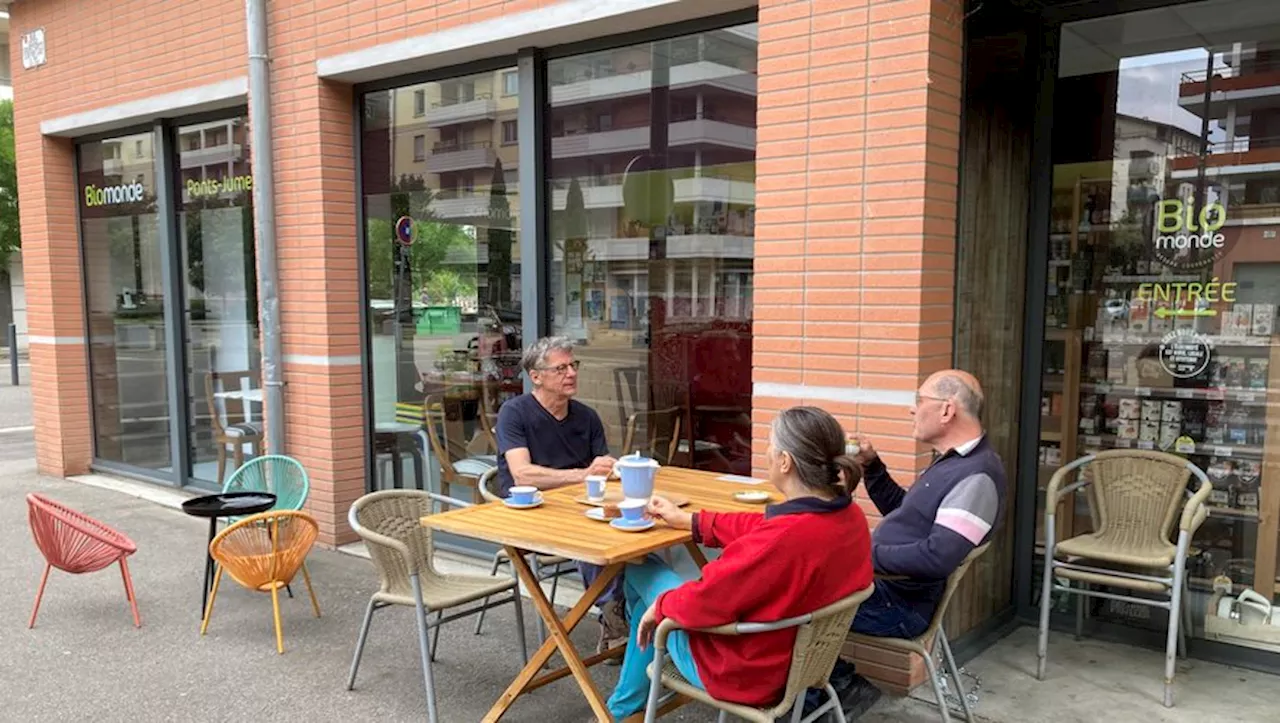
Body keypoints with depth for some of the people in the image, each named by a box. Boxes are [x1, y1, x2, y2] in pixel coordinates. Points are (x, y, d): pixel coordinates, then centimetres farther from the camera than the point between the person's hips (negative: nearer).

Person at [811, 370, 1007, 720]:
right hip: (884, 582, 10)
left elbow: (937, 559, -31)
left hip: (901, 603, -10)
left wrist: (869, 554, -20)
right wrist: (871, 466, 8)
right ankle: (838, 682, 13)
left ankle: (840, 683, 9)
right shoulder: (953, 460, 11)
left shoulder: (977, 477, -23)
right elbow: (901, 513, 21)